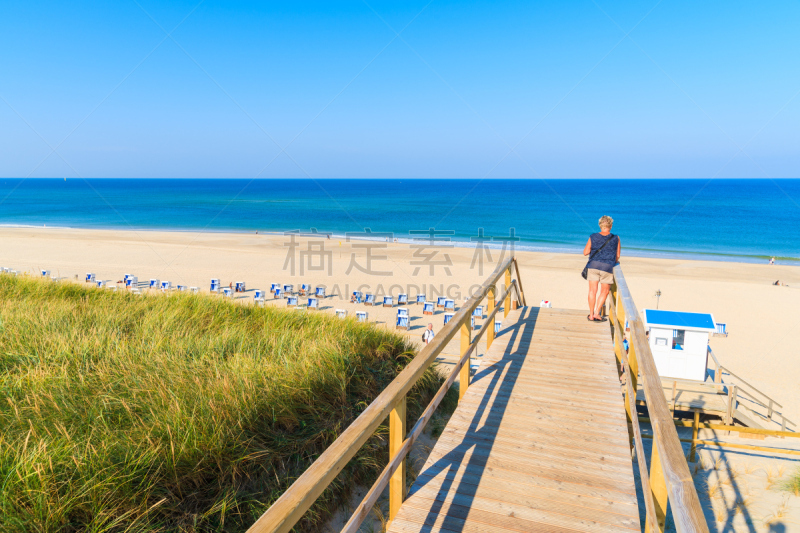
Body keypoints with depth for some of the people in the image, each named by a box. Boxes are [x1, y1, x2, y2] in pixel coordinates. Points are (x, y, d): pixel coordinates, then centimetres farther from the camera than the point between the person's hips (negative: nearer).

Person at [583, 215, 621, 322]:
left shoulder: (593, 237, 0)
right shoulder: (616, 238, -1)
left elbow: (585, 252, 3)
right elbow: (617, 256, 6)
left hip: (593, 265, 1)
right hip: (607, 267, -1)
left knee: (592, 291, 7)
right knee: (604, 292, 12)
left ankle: (591, 315, 13)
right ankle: (596, 313, 9)